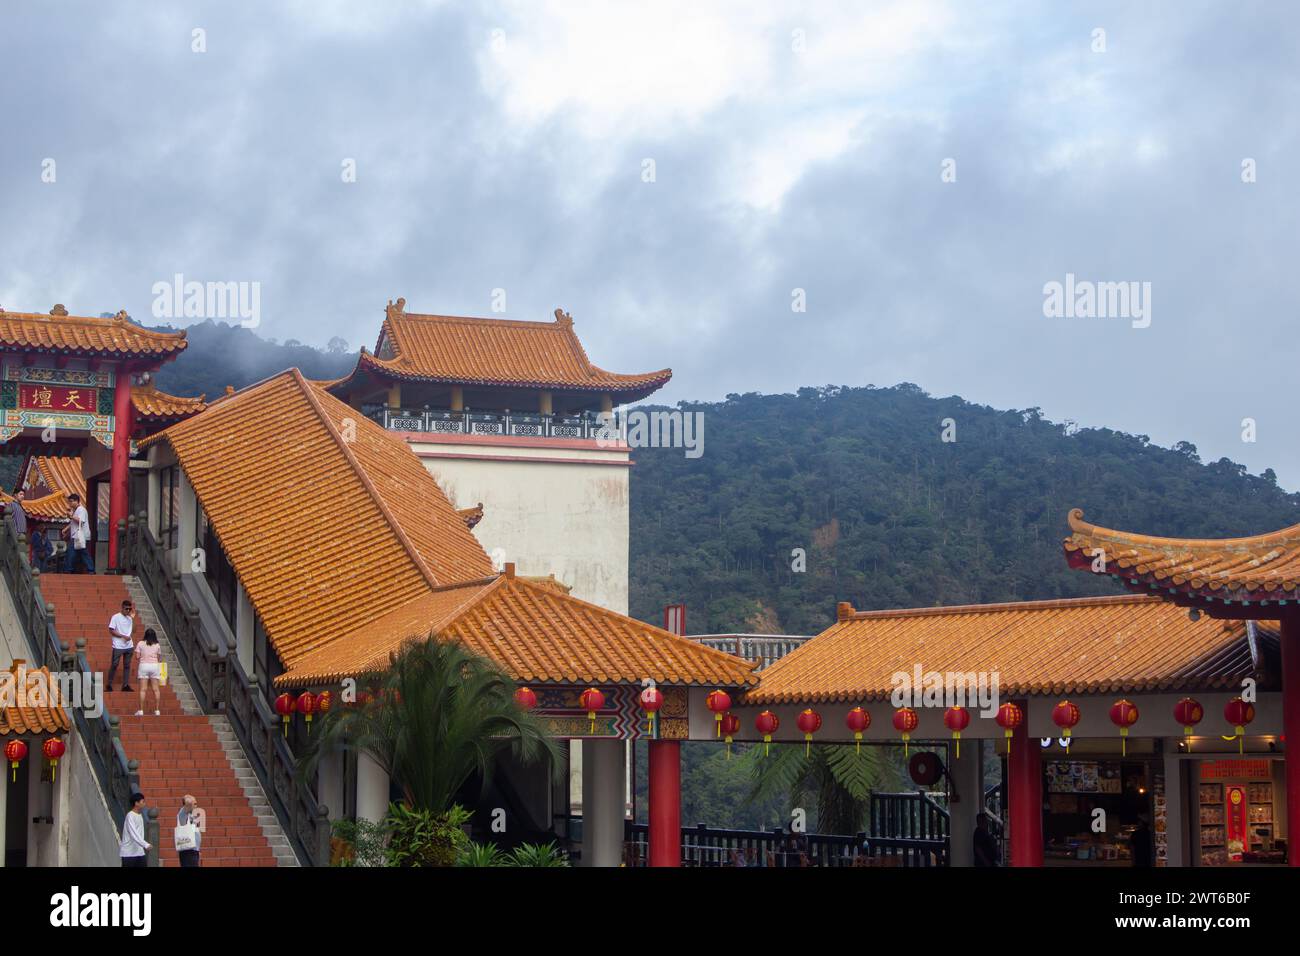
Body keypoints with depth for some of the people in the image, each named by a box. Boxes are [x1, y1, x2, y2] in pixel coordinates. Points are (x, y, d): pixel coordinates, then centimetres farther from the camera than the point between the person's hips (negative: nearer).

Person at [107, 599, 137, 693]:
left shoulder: (129, 618, 11)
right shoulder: (115, 617, -6)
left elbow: (133, 630, 8)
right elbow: (111, 630, -10)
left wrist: (133, 618, 1)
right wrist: (123, 636, -15)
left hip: (129, 646, 6)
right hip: (118, 646, -6)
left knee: (127, 665, 5)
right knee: (114, 665, -1)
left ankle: (125, 685, 8)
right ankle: (109, 684, 8)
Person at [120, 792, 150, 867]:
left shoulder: (140, 815, 11)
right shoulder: (130, 816, -17)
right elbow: (134, 834, -27)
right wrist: (146, 845, -35)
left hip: (140, 852, 8)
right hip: (128, 853, -8)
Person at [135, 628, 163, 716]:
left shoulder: (141, 644, 0)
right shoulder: (157, 645, 4)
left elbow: (137, 657, -2)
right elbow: (159, 658, 6)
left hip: (144, 665, -1)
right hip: (155, 665, 1)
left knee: (143, 689, -2)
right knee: (156, 689, 4)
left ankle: (141, 710, -6)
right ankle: (157, 710, 4)